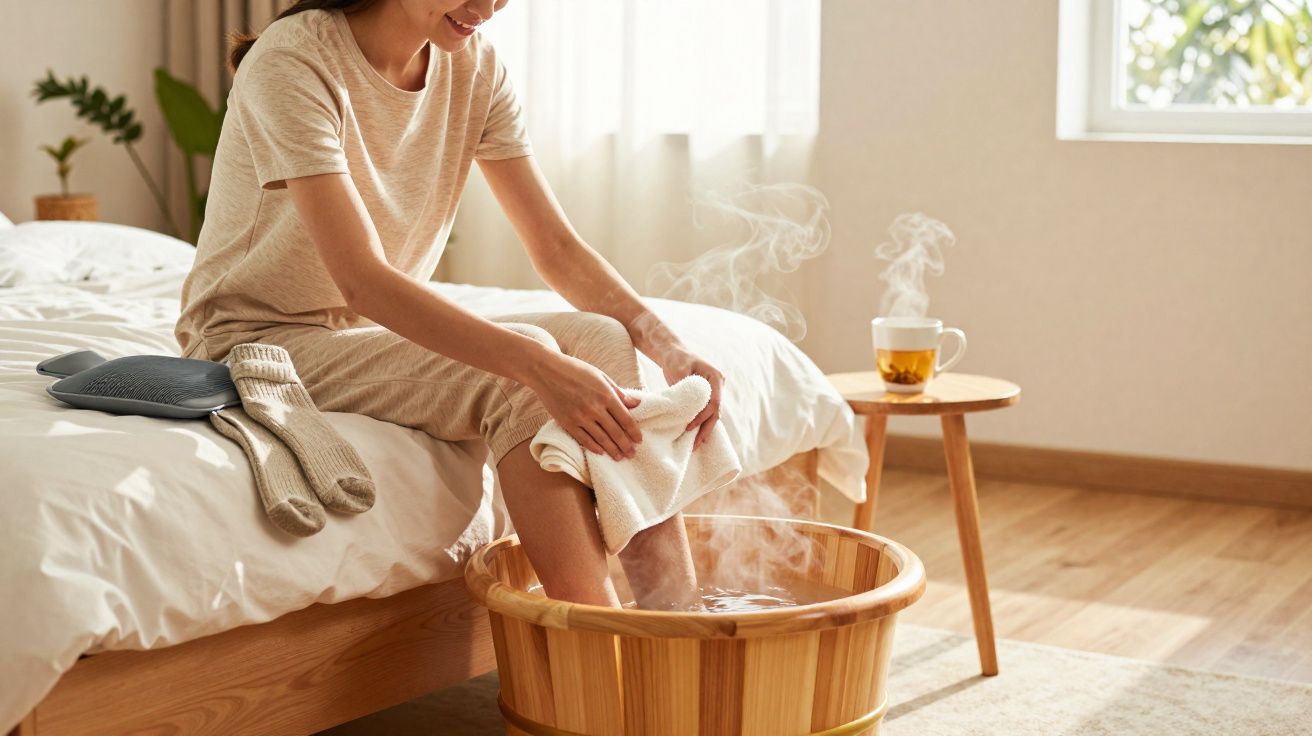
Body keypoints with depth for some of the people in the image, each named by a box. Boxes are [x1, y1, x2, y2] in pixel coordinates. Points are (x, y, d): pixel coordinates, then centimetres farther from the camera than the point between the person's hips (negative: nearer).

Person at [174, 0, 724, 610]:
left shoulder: (473, 65, -1)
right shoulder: (292, 63, -22)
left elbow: (557, 246, -3)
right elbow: (361, 279, -31)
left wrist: (667, 346, -21)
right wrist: (539, 366, -41)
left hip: (379, 330, 7)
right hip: (261, 335, -7)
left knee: (602, 339, -18)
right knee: (516, 377, -29)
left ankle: (679, 618, -23)